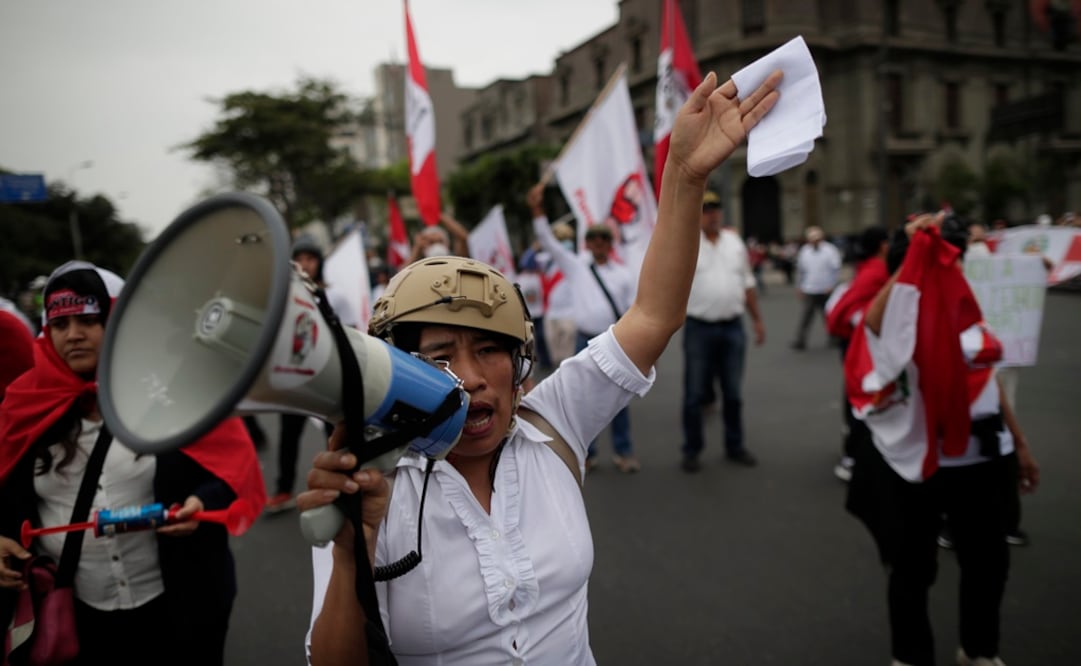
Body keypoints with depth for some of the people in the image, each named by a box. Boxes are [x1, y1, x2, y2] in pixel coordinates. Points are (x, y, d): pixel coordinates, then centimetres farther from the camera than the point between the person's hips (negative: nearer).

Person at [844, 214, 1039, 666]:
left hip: (979, 461, 6)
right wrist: (917, 253, -36)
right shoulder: (890, 321, -14)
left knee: (988, 562, 20)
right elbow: (874, 320, -41)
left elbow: (989, 379, 14)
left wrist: (1020, 443, 19)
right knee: (913, 569, 10)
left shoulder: (965, 310, 4)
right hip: (914, 467, -6)